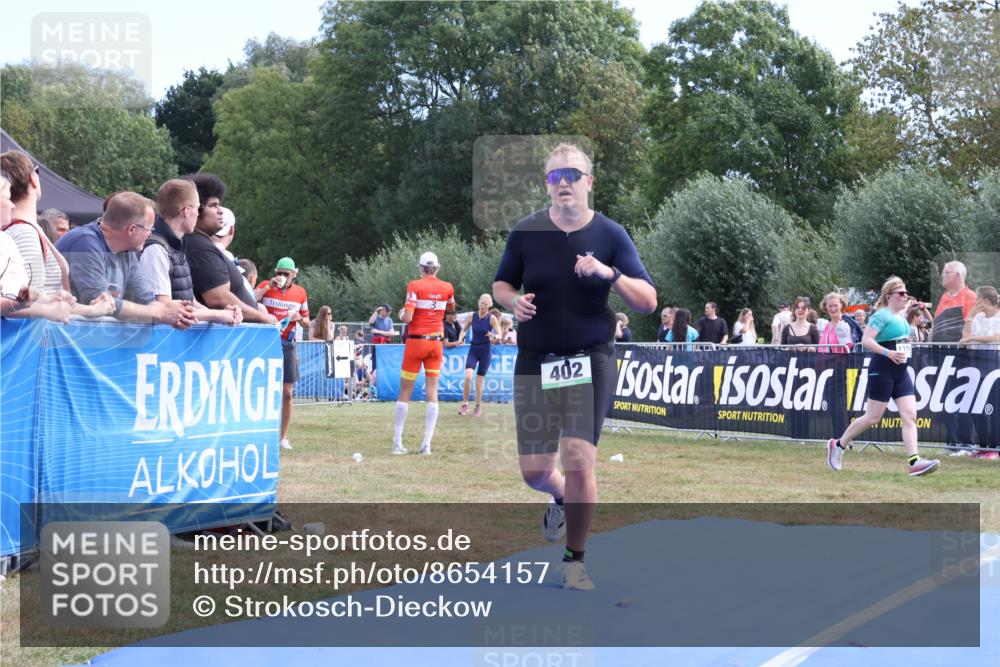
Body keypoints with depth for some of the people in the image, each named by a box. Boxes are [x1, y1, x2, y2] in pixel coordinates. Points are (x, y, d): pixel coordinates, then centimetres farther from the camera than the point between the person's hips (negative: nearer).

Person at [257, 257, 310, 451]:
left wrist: (300, 318, -7)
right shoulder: (266, 286, -2)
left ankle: (283, 437, 11)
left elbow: (306, 322, 15)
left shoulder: (300, 292, 7)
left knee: (287, 393, 2)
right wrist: (268, 287, -21)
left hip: (287, 345, 3)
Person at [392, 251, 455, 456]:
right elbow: (451, 308, 24)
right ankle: (427, 444, -2)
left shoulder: (415, 285, -11)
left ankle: (397, 442, 4)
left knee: (405, 392, 4)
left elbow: (407, 317, -17)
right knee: (432, 392, 3)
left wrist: (401, 314, 4)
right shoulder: (447, 287, 2)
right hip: (436, 342, 3)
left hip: (416, 341, -3)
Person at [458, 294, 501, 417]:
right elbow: (464, 329, 15)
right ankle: (465, 404, -5)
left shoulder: (492, 318, -6)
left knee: (479, 380, 3)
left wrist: (494, 336, -30)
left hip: (486, 350, -2)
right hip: (473, 349, 2)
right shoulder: (472, 316, 1)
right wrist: (460, 338, -5)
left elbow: (499, 336, -7)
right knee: (468, 376, -18)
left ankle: (478, 407, 18)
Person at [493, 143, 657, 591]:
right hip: (534, 362, 2)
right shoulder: (526, 232, 1)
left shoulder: (611, 235, -3)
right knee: (533, 471, 4)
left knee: (578, 462, -12)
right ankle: (561, 498, 42)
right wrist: (514, 301, -10)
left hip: (590, 360, -2)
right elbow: (501, 285, 13)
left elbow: (648, 302, -5)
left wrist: (609, 273, -22)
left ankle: (575, 561, 8)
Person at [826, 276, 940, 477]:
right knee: (872, 417, -1)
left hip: (900, 373, 8)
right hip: (882, 372, -8)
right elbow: (866, 341, -22)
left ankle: (914, 462, -12)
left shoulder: (901, 317, 15)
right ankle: (838, 445, 16)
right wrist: (888, 353, -28)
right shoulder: (882, 316, -12)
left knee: (910, 416, -6)